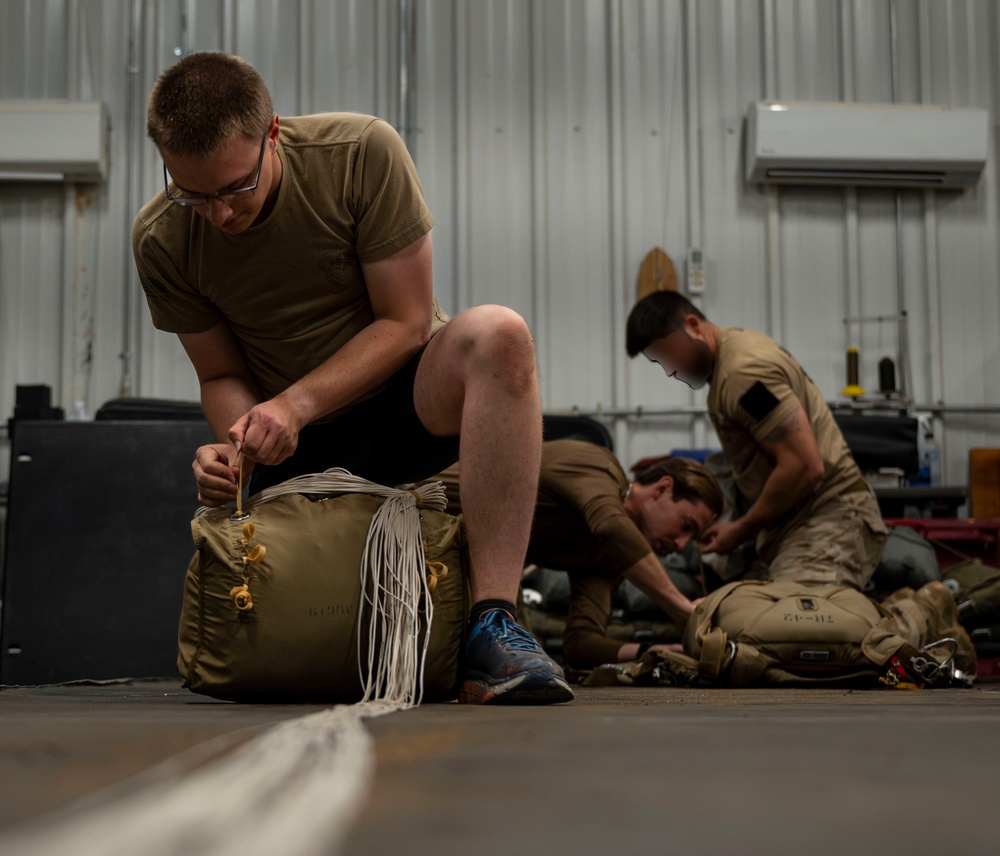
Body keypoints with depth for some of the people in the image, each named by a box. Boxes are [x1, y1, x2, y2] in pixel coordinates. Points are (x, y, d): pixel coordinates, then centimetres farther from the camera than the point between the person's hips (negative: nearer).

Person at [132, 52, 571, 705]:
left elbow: (405, 321, -16)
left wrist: (297, 403, -27)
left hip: (403, 398, -2)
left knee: (498, 335, -35)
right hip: (297, 445, 3)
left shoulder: (363, 152, -19)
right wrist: (237, 444, -22)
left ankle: (492, 623, -36)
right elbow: (222, 376, 0)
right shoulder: (160, 241, -9)